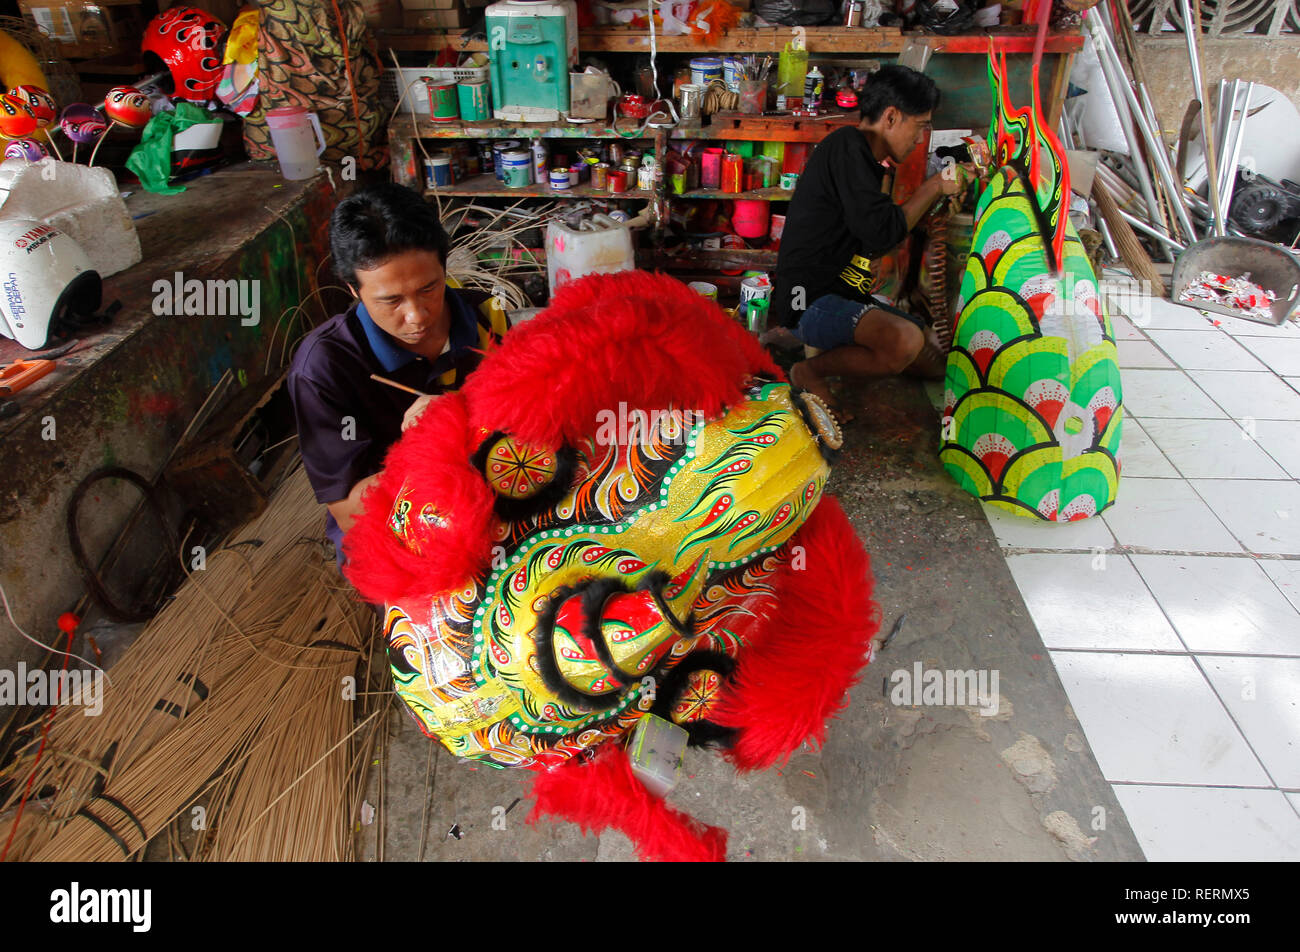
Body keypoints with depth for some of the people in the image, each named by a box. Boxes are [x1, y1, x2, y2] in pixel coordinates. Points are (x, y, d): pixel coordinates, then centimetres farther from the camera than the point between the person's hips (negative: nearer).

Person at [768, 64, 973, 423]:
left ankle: (832, 346, 10)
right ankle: (811, 372, -12)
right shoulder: (846, 146, -12)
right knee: (905, 341, -34)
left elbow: (877, 237, 24)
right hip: (809, 298, -10)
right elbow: (882, 232, -21)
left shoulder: (862, 154, 18)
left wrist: (943, 191, 20)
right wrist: (934, 187, -5)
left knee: (937, 352, 11)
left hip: (844, 295, 10)